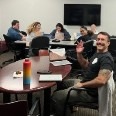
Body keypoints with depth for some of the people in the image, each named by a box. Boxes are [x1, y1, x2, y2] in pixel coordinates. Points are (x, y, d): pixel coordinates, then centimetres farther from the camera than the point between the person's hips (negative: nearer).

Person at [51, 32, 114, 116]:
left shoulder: (106, 58, -23)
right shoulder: (98, 53, 9)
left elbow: (101, 81, -34)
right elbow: (86, 66, 19)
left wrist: (82, 85, -22)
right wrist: (79, 54, 3)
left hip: (90, 92, -10)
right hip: (86, 84, 10)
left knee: (55, 96, -12)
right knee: (63, 82, 29)